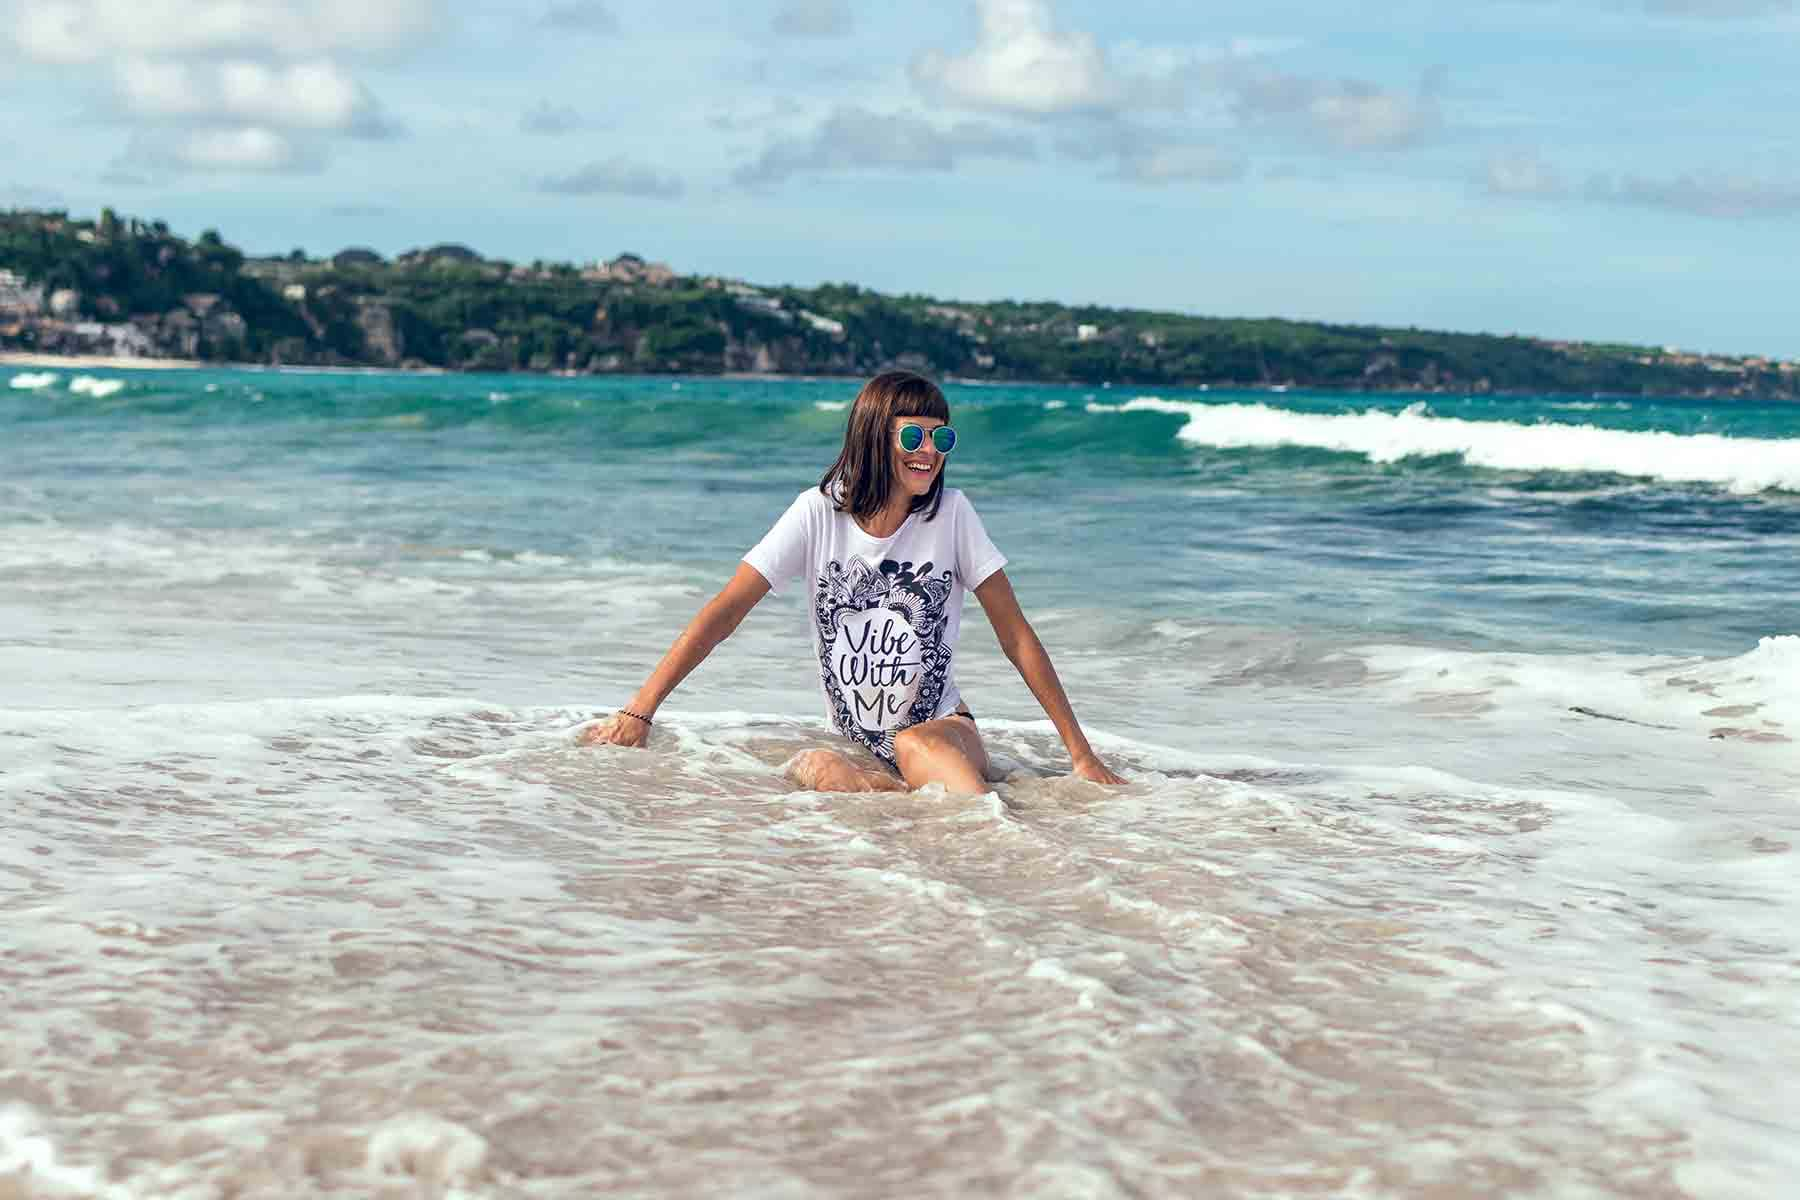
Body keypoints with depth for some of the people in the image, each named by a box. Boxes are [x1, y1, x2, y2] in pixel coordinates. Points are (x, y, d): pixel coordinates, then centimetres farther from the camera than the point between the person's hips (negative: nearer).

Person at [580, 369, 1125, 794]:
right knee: (821, 771, -33)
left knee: (916, 745, -36)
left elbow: (1016, 634, 0)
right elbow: (724, 612, -6)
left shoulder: (951, 513, -4)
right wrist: (639, 711, -15)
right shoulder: (819, 513, -4)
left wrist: (1081, 752, -3)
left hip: (947, 731, -1)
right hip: (860, 746, 2)